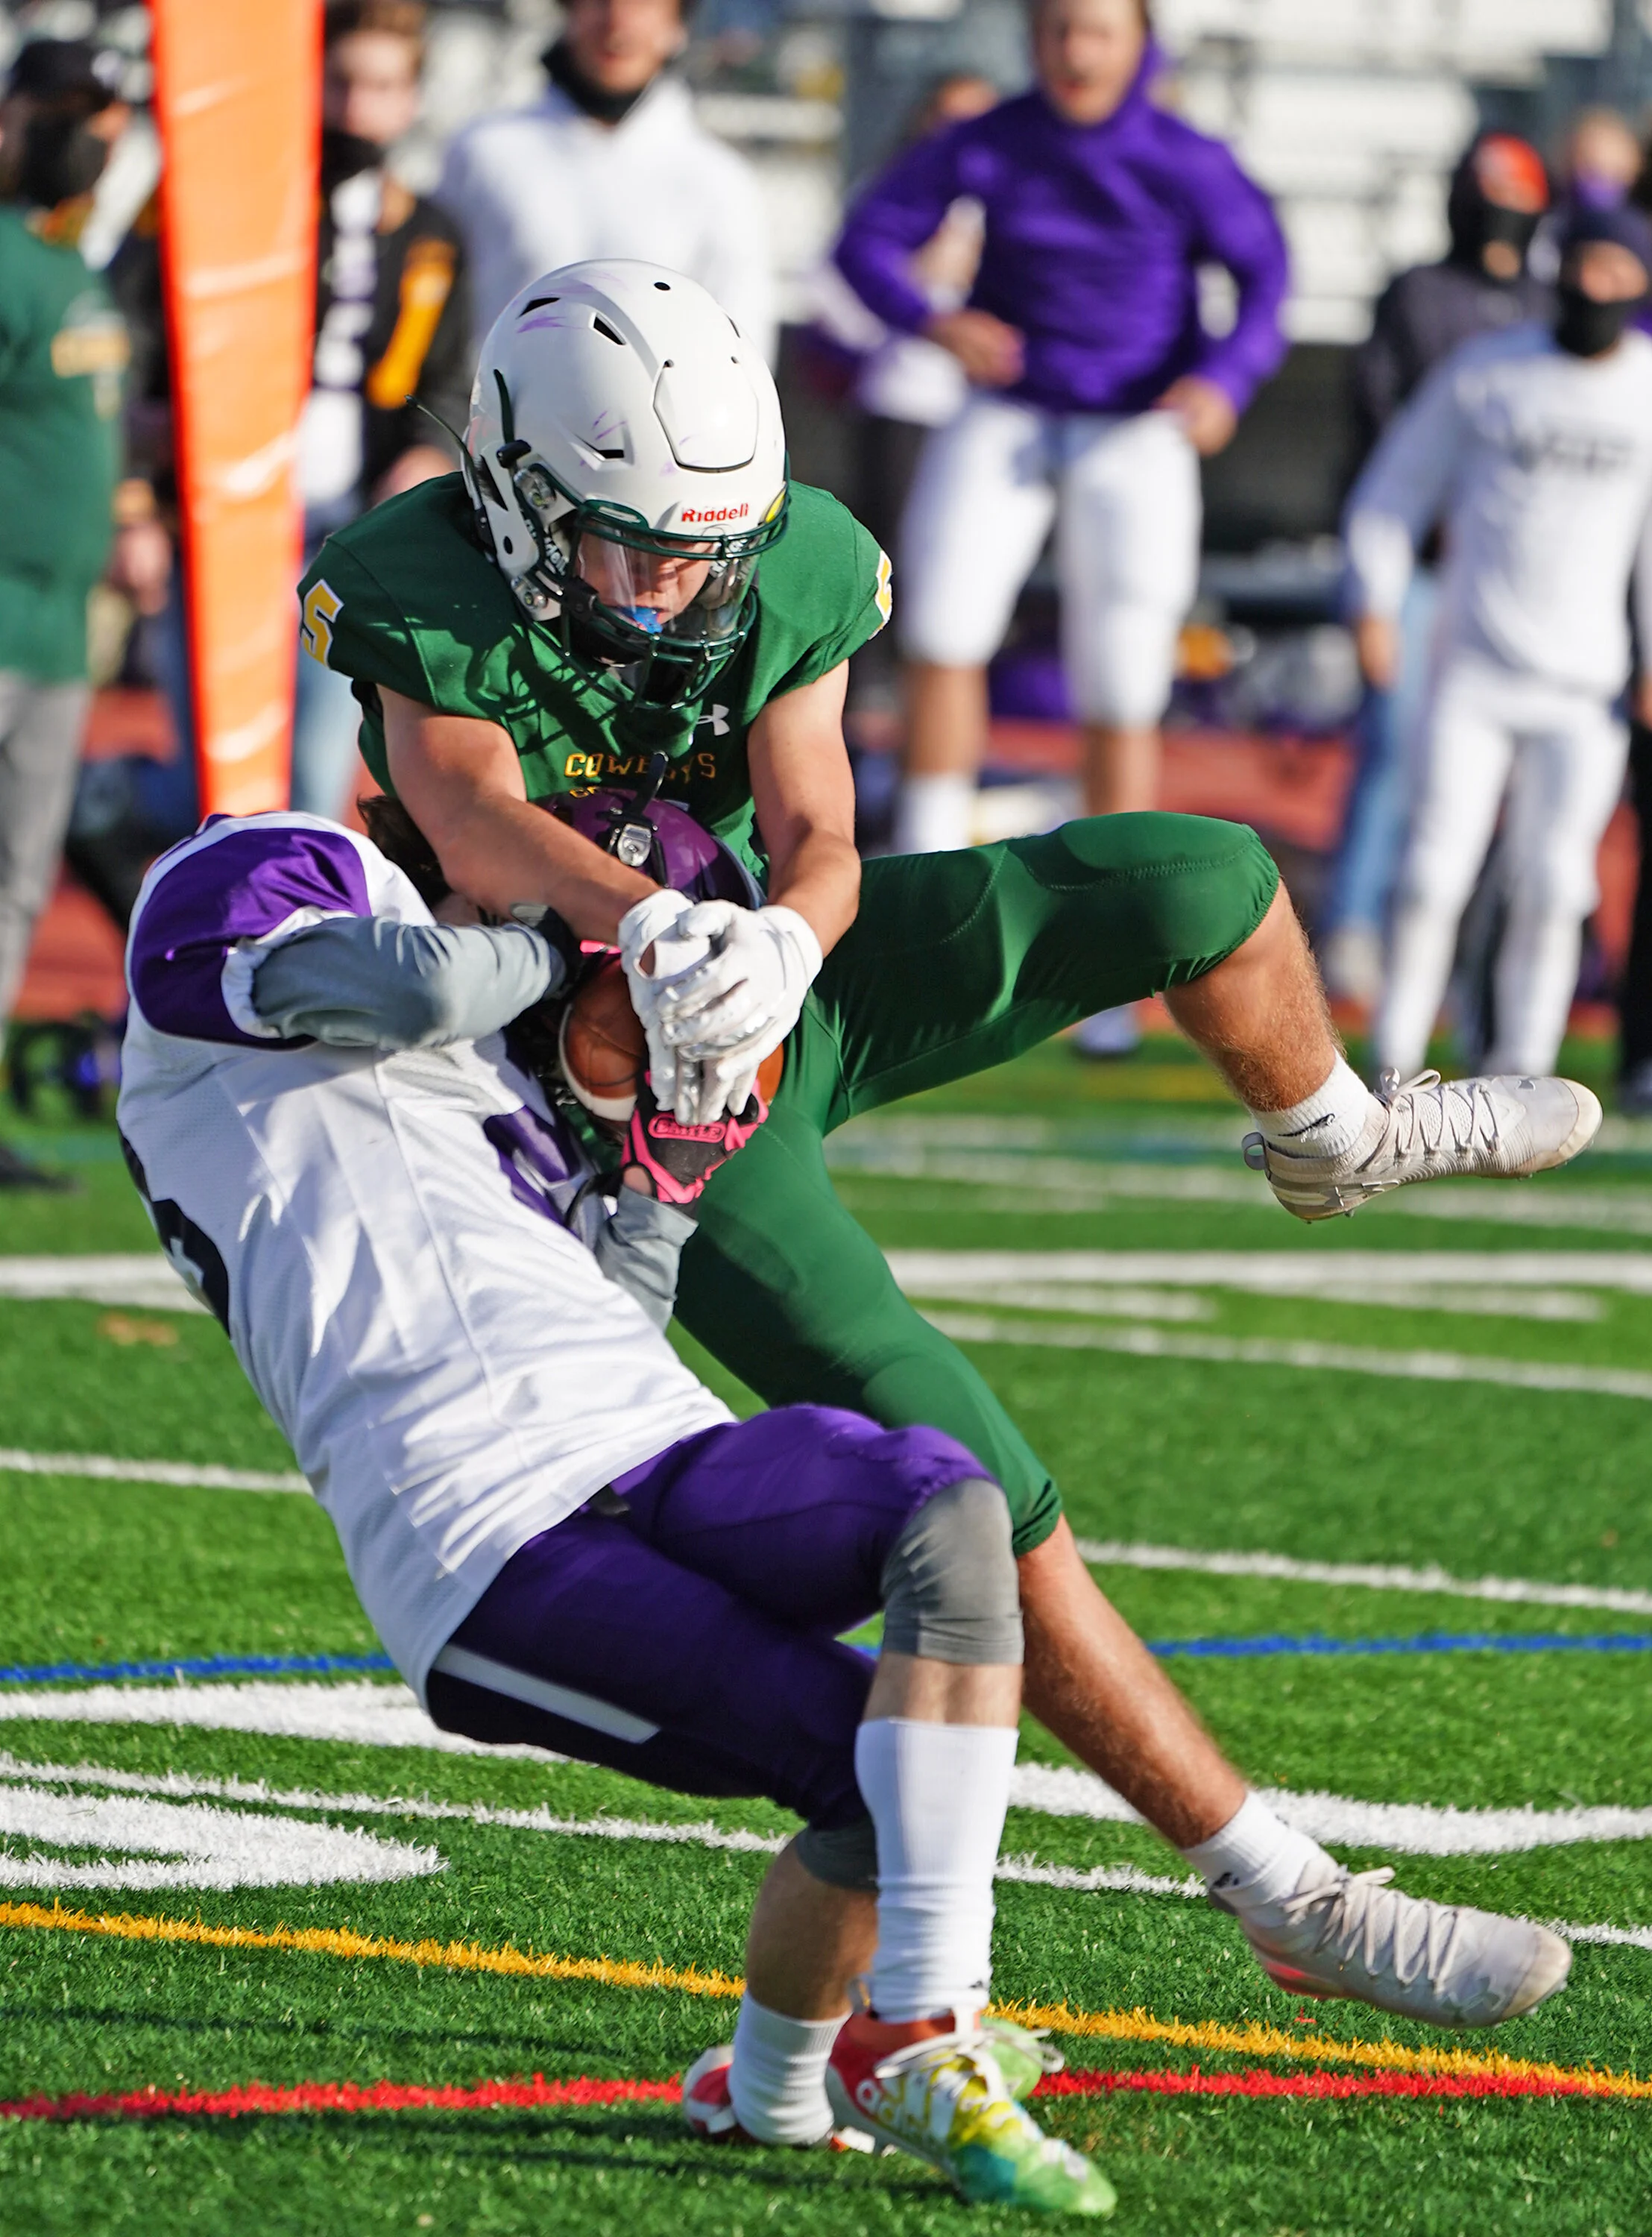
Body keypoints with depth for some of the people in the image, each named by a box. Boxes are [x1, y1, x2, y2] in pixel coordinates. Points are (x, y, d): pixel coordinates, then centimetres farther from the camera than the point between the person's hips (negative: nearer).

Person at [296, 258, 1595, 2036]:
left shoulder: (788, 573, -11)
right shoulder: (423, 595, -22)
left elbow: (817, 844, -18)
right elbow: (482, 831, -38)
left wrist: (777, 939, -42)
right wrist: (654, 924, -57)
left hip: (810, 977, 4)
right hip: (662, 1093, -4)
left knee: (1193, 880, -15)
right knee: (975, 1501, -14)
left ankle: (1326, 1145, 22)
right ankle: (1286, 1898, -7)